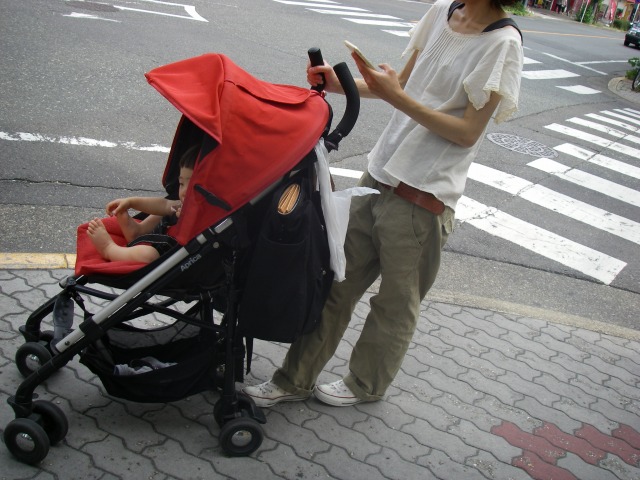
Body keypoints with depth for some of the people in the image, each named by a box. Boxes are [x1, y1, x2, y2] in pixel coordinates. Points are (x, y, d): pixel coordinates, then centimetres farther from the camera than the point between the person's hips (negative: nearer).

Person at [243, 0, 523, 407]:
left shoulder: (502, 43, -14)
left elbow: (468, 132, -15)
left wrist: (396, 97, -21)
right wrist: (340, 84, 2)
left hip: (423, 195, -6)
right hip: (380, 173, 7)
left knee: (396, 302, 12)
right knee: (337, 282, 13)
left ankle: (366, 384, 36)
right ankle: (296, 379, 28)